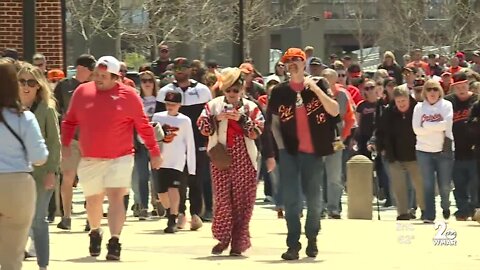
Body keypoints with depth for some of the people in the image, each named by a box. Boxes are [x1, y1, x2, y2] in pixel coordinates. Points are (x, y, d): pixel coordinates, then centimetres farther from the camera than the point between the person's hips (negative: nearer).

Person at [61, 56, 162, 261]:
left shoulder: (128, 95, -5)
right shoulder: (82, 92, 3)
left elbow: (143, 126, -1)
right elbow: (69, 121, 12)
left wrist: (154, 151, 0)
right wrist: (66, 144, 1)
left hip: (120, 158, -3)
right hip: (89, 159, 3)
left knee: (116, 197, -14)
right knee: (93, 199, 16)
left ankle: (114, 242, -16)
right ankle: (95, 233, 42)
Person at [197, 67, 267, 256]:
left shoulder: (250, 107, 6)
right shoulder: (214, 105, 9)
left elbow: (257, 132, -3)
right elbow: (202, 127, 2)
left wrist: (241, 119, -13)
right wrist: (217, 118, -13)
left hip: (244, 159, -1)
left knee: (242, 199, -1)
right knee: (222, 197, -2)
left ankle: (238, 242, 5)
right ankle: (223, 238, 8)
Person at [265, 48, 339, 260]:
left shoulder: (318, 86, 3)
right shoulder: (279, 92, 5)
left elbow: (334, 111, -11)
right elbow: (274, 123, 10)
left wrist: (315, 88, -16)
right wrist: (280, 147, 1)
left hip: (313, 152, 0)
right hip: (289, 152, 0)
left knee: (314, 199, 7)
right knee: (291, 200, -3)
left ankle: (312, 239, 25)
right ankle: (293, 244, 0)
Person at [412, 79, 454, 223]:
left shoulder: (446, 105, 2)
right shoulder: (419, 107, 5)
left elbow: (447, 124, -13)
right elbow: (417, 129, -6)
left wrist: (427, 125, -10)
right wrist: (438, 126, -10)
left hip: (443, 150, -1)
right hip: (424, 151, 1)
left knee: (445, 184, 4)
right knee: (428, 185, -1)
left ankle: (445, 206, 33)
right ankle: (429, 215, 0)